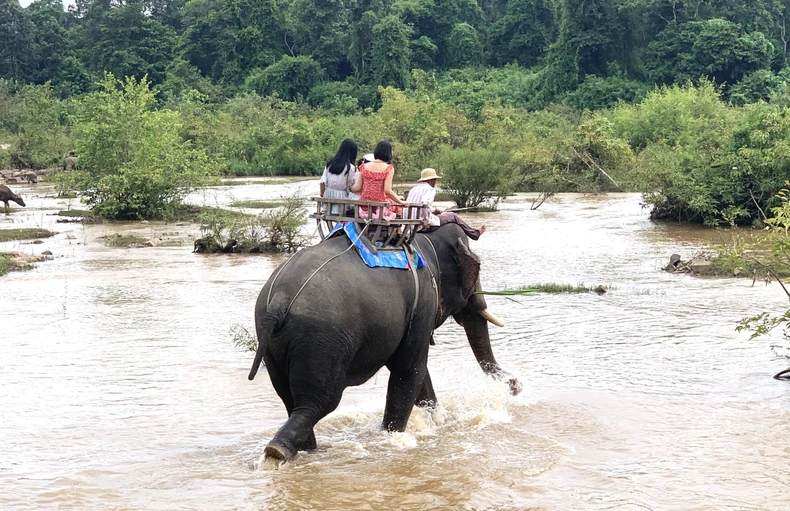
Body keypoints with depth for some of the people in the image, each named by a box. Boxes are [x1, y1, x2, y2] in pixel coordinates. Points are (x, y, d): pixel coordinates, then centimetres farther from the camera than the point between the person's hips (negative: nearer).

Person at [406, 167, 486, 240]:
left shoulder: (413, 190, 18)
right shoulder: (430, 189, -9)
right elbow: (425, 203, -27)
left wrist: (433, 210, 25)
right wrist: (427, 220, -18)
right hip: (423, 223, -9)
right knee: (453, 216, 8)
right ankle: (475, 233, 20)